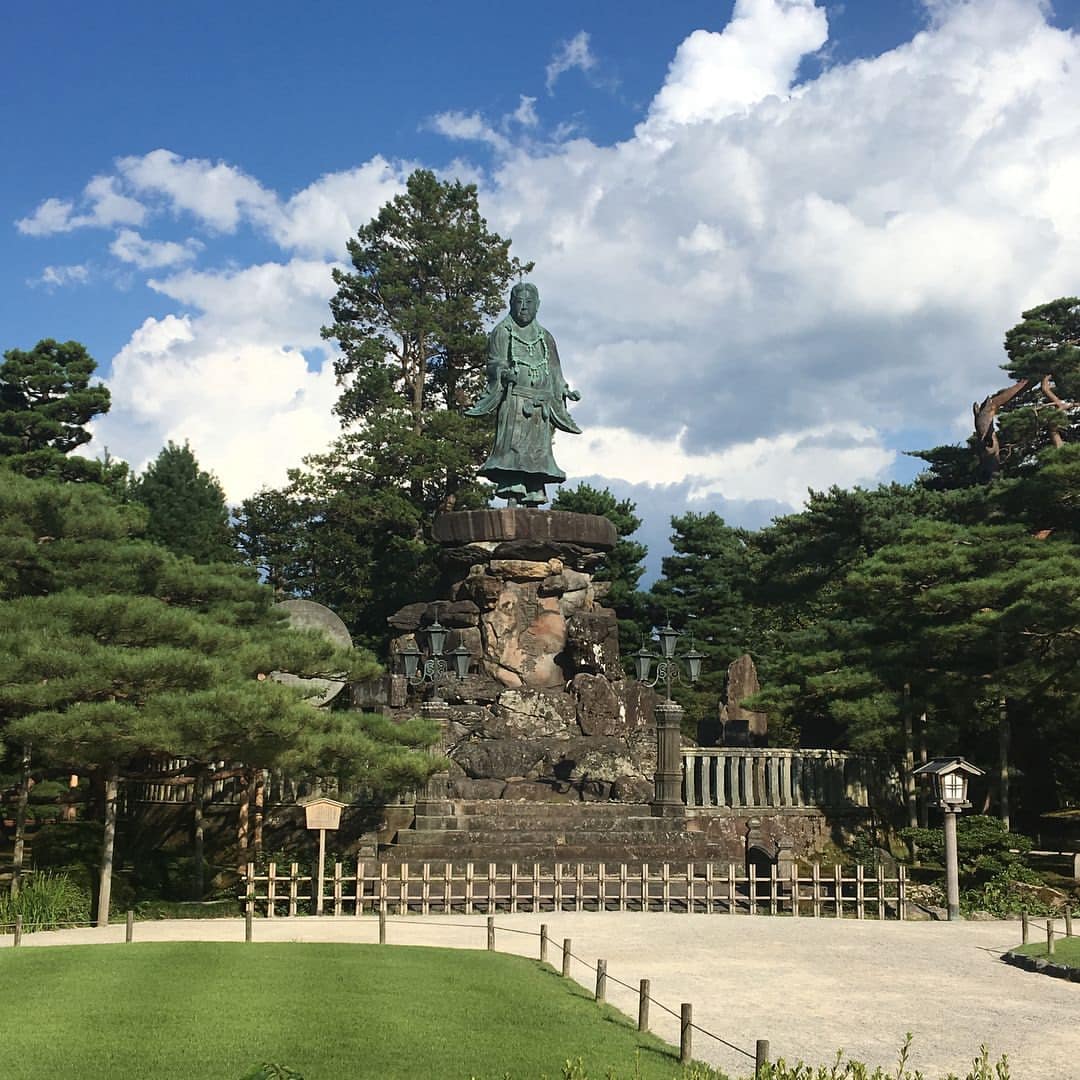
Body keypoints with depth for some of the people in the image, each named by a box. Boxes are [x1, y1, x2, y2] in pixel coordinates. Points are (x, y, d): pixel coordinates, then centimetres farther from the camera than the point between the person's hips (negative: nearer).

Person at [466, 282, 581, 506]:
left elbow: (553, 372, 20)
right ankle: (512, 497, -21)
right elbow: (495, 364, -3)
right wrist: (505, 373, -25)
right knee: (514, 446, -16)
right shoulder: (502, 332, 8)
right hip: (513, 401, -5)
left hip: (540, 403, 5)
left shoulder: (545, 337, 22)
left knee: (538, 452, -1)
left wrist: (566, 392, 5)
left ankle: (533, 501, -1)